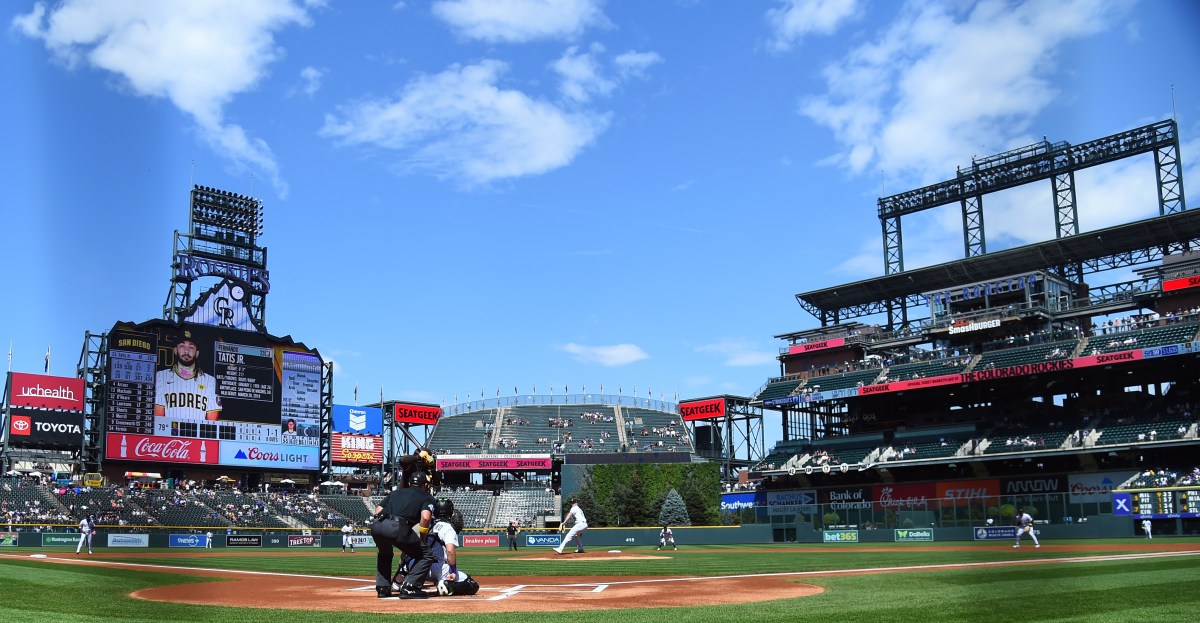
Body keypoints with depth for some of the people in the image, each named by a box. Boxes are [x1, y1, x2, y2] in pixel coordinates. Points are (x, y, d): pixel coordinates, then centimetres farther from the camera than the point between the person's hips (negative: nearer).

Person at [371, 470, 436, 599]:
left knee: (384, 553, 36)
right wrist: (422, 538, 11)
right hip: (399, 528, -5)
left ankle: (382, 588, 29)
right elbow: (425, 517, 0)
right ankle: (409, 588, -2)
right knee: (426, 556, 11)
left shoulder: (396, 492, 33)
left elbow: (377, 510, 22)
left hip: (377, 526, 5)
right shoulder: (427, 497, 20)